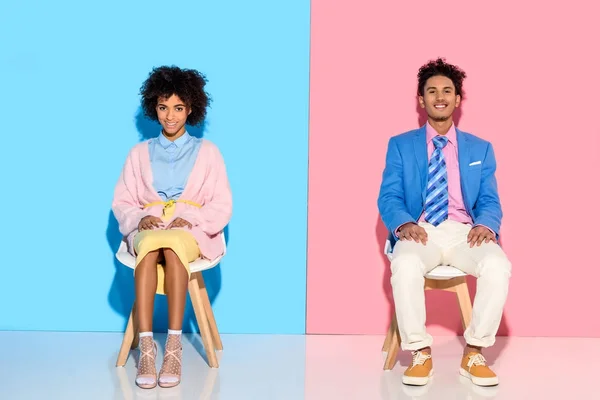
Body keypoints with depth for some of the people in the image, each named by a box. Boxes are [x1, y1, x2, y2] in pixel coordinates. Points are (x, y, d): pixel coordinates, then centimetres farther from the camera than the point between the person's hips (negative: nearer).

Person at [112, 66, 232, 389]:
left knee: (172, 244, -39)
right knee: (149, 246, -37)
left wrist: (191, 219, -13)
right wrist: (140, 219, -9)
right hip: (148, 229, 1)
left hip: (193, 232, -1)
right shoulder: (140, 153, 17)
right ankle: (146, 346, -43)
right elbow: (122, 203, 13)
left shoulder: (207, 151, 11)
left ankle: (174, 345, -40)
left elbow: (221, 205, 5)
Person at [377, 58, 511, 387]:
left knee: (498, 265, -33)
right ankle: (420, 353, -20)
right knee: (405, 264, -37)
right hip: (420, 232, -1)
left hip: (465, 232, 1)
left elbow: (490, 201, 11)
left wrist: (486, 224, -14)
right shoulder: (400, 145, 14)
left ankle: (474, 354, -16)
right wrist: (403, 223, -19)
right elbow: (388, 197, 4)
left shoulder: (480, 148, 18)